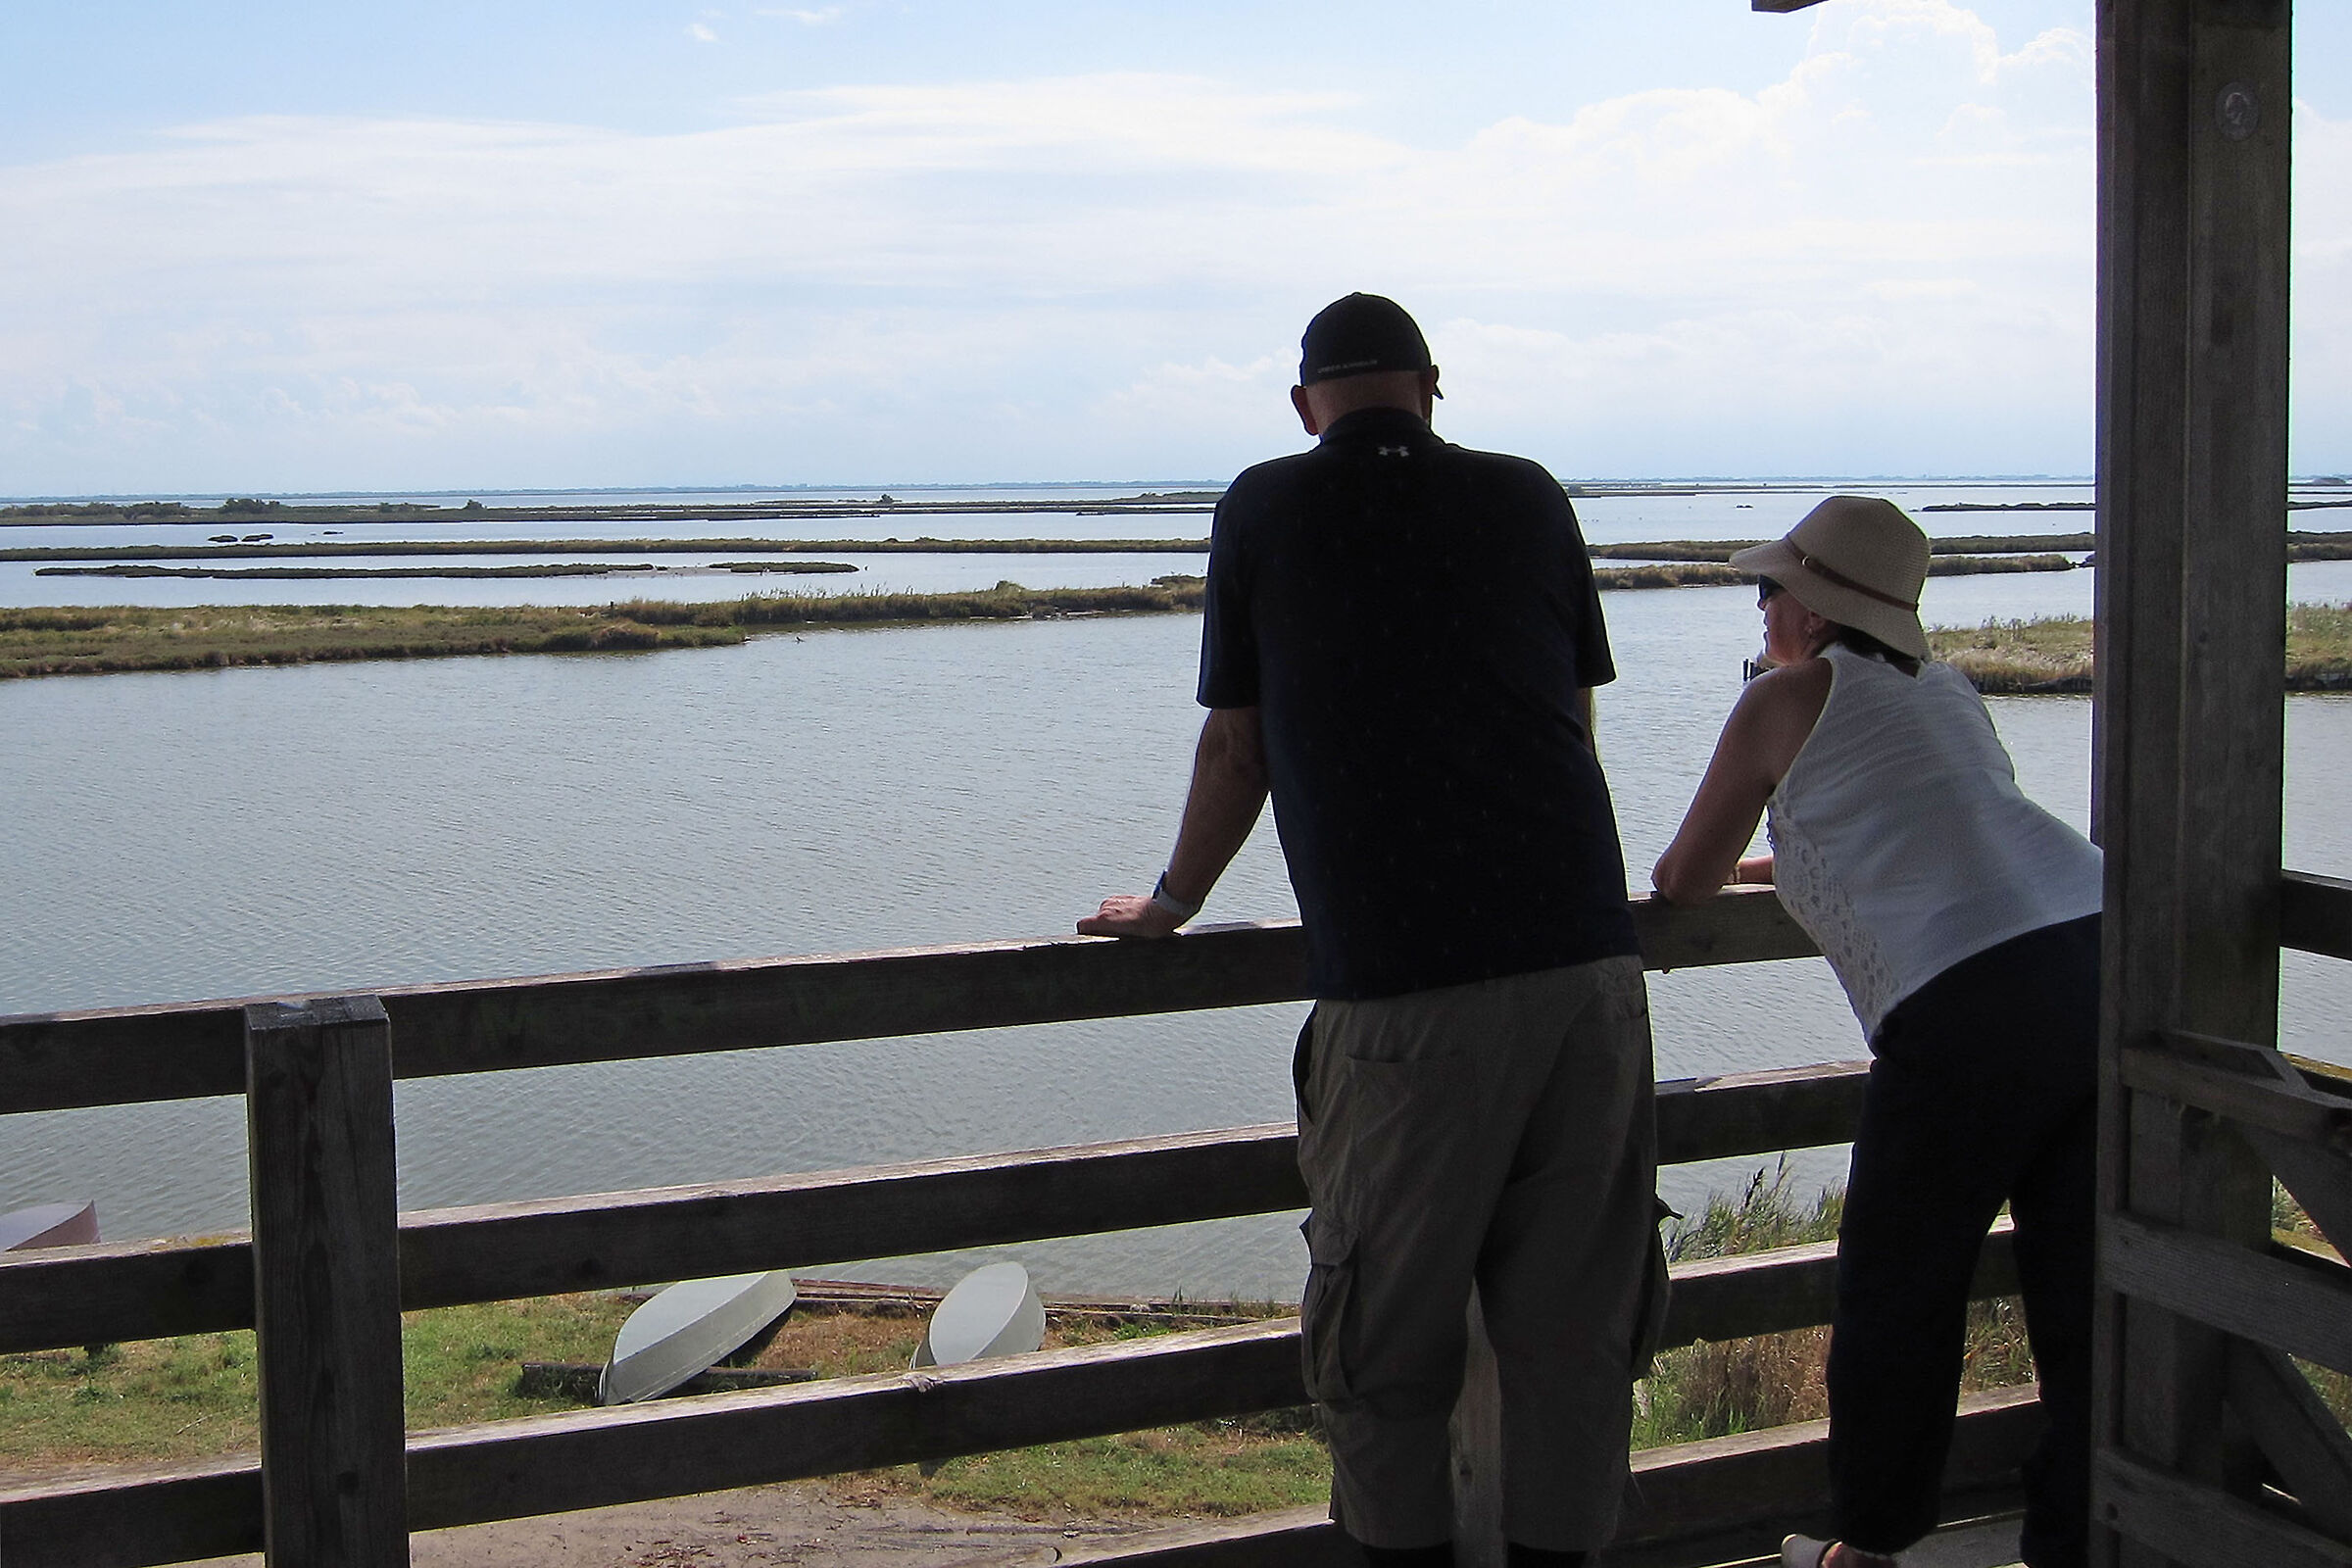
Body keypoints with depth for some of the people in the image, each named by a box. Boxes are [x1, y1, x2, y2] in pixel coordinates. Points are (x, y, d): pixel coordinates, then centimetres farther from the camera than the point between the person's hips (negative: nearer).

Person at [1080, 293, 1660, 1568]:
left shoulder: (1266, 509, 5)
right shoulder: (1529, 497, 11)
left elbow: (1237, 753, 9)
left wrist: (1168, 906, 25)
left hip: (1402, 991, -3)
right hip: (1585, 959, 3)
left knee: (1386, 1331, 10)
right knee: (1571, 1319, 11)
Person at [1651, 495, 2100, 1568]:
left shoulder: (1787, 698, 7)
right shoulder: (1947, 693, 26)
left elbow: (1684, 883, 14)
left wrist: (1707, 866, 36)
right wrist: (1778, 862, 51)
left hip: (1972, 1000, -7)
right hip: (2105, 952, 7)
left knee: (1895, 1291, 9)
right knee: (2082, 1293, 11)